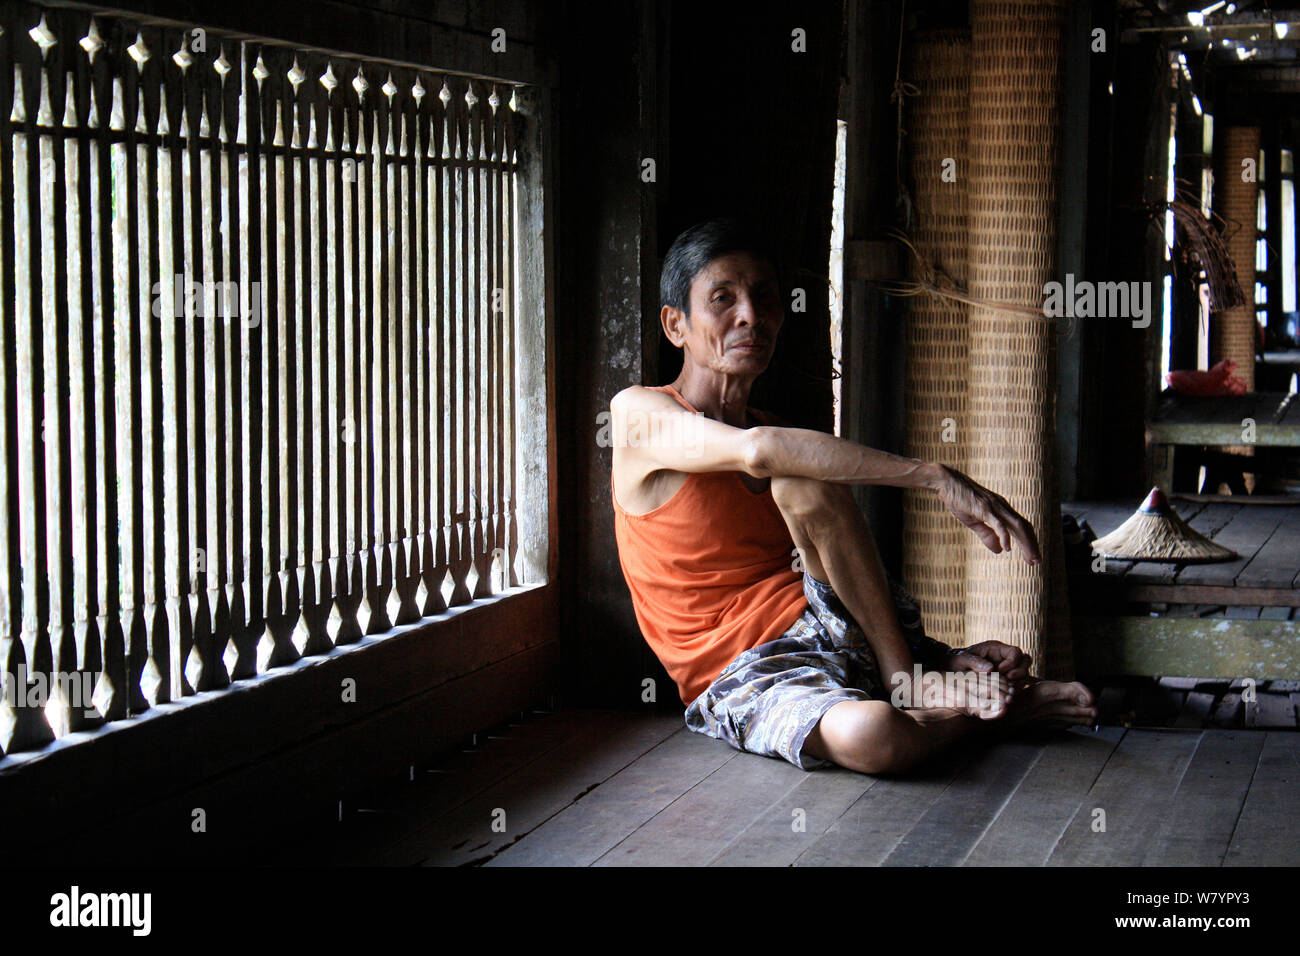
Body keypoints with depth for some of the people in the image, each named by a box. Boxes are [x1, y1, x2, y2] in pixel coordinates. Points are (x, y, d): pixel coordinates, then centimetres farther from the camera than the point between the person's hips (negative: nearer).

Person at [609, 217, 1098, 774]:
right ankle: (980, 713, -4)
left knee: (804, 483, -23)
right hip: (746, 678, -5)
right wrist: (938, 478, -30)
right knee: (868, 734, -38)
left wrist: (950, 659, 1)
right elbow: (758, 451, -25)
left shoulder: (787, 447, 18)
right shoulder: (639, 415, -6)